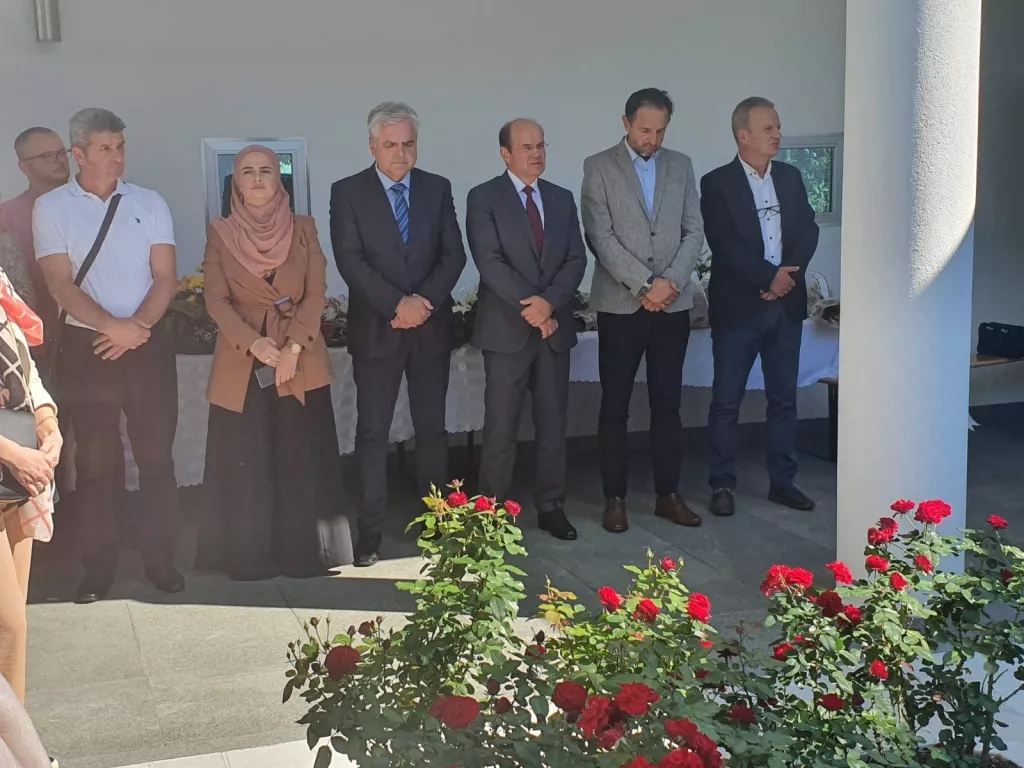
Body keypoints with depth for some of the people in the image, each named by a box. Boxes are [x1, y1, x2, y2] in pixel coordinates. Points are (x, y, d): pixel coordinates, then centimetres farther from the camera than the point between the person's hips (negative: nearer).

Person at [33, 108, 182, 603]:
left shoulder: (149, 203, 6)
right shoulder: (50, 208, 1)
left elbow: (165, 277, 1)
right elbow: (60, 285, -7)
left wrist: (136, 328, -13)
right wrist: (113, 326, -18)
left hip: (147, 345, 1)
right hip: (85, 347, -1)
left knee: (156, 457, 4)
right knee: (95, 462, 5)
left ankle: (160, 561, 14)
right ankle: (98, 568, 14)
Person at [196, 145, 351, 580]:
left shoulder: (304, 229, 6)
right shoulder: (220, 233, 5)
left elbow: (316, 294, 0)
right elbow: (216, 300, -1)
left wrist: (293, 348, -13)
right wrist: (254, 343, -15)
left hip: (301, 361, 0)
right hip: (242, 363, 0)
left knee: (301, 462, 1)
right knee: (245, 467, 0)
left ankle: (302, 554, 10)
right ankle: (250, 558, 10)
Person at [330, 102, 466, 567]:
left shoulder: (437, 189, 7)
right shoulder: (347, 193, -1)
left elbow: (453, 254, 2)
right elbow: (350, 261, -10)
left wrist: (424, 300, -13)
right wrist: (397, 304, -18)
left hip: (432, 326, 3)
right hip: (376, 329, -2)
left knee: (432, 427, 9)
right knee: (373, 431, 0)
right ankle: (370, 530, 7)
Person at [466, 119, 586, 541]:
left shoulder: (562, 199, 11)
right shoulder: (483, 198, -3)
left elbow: (576, 259, 3)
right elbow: (490, 262, -13)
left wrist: (549, 302, -13)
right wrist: (529, 305, -19)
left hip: (555, 325, 4)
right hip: (506, 327, -4)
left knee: (553, 423, 8)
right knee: (501, 426, 0)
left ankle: (551, 507, 18)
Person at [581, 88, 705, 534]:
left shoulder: (681, 166, 10)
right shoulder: (599, 167, -1)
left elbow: (694, 232, 7)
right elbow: (602, 237, -9)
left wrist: (671, 281, -9)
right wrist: (644, 285, -14)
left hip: (673, 303, 3)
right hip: (620, 304, -3)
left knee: (667, 403, 8)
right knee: (615, 405, 3)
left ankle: (668, 494, 16)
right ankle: (615, 497, 11)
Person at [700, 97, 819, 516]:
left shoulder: (791, 177, 11)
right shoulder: (717, 183, -5)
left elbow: (808, 231, 4)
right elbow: (724, 245, -14)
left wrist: (789, 272, -12)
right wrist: (769, 276, -18)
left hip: (787, 304, 5)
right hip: (738, 306, -5)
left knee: (784, 398, 10)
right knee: (726, 400, 1)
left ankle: (782, 481, 19)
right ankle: (722, 485, 10)